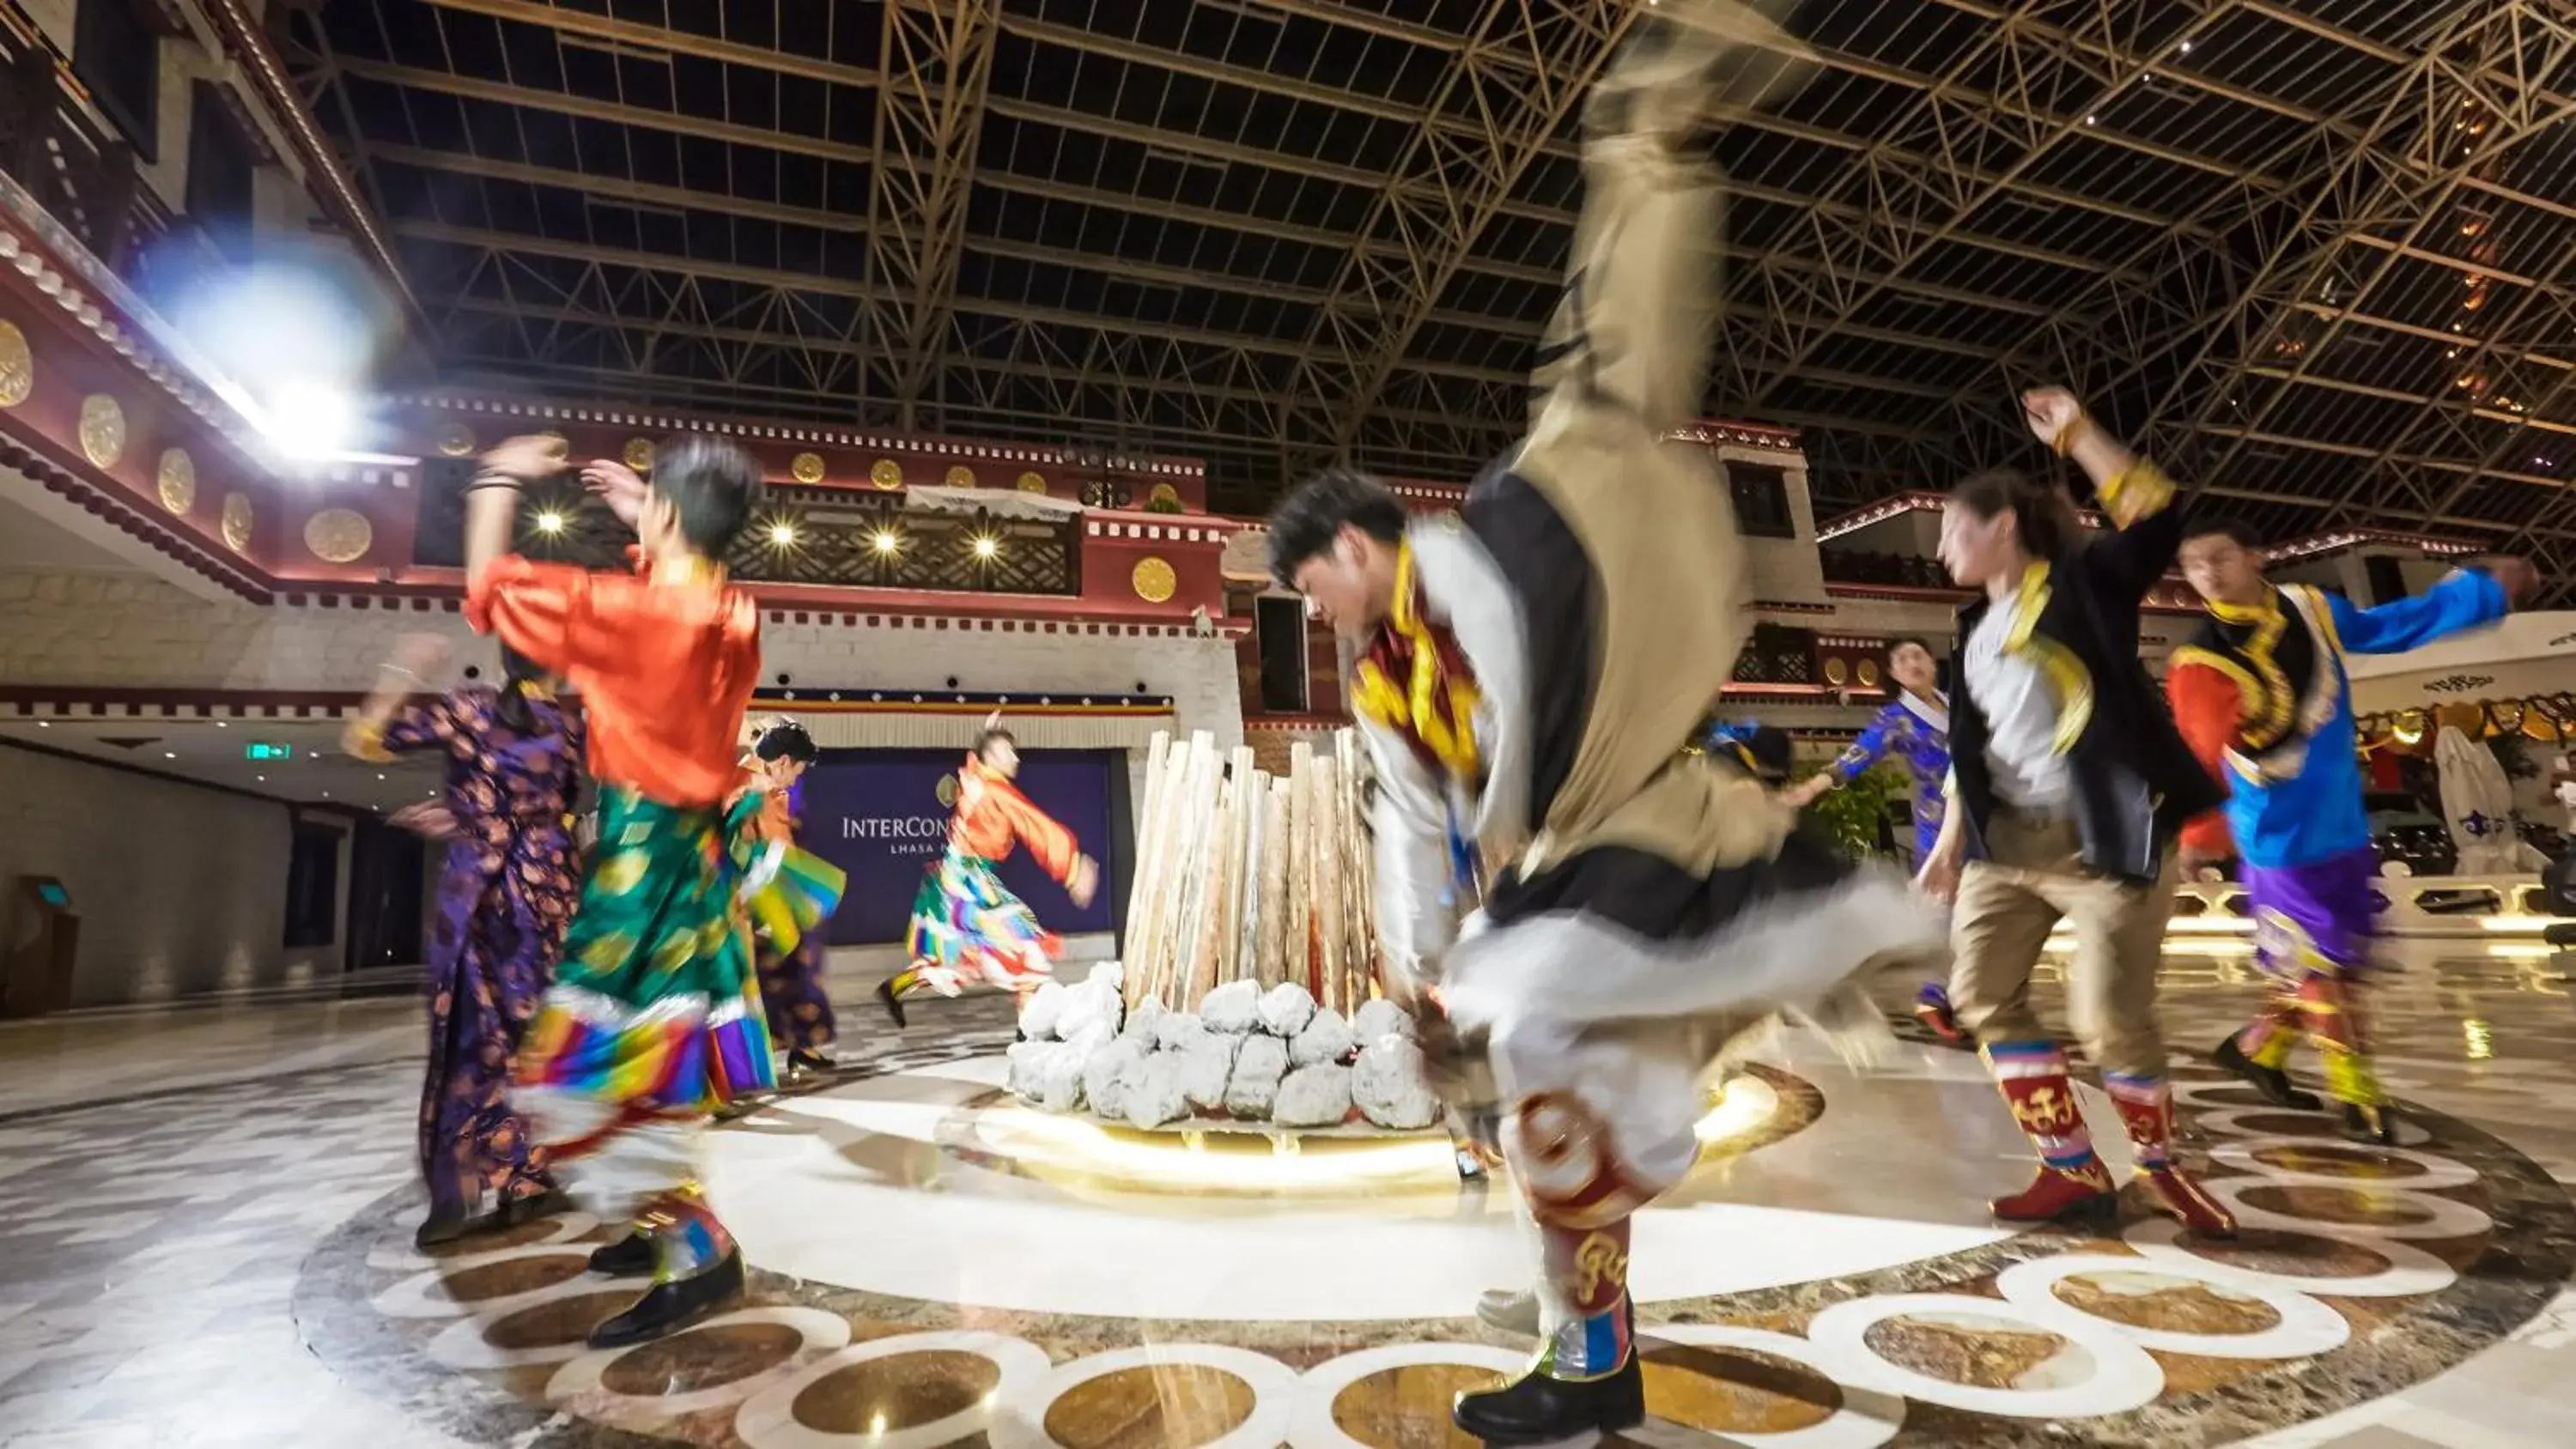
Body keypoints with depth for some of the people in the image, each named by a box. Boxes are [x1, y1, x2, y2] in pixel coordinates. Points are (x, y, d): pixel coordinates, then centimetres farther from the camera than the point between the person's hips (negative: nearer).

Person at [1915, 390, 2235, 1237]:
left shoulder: (2085, 584, -2)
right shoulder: (1977, 630, 15)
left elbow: (2157, 519, -20)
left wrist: (2075, 433, -15)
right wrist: (1950, 843, 14)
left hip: (2104, 839, -7)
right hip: (2008, 840, 7)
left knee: (2110, 1019, -7)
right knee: (1982, 995, 2)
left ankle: (2158, 1164, 21)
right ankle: (2073, 1172, 13)